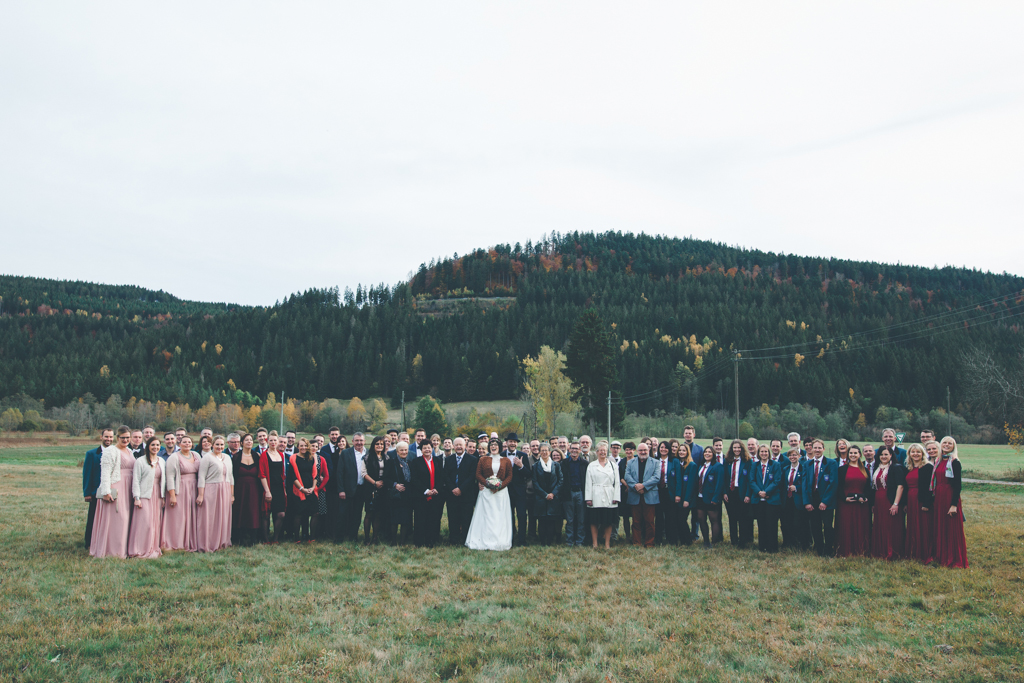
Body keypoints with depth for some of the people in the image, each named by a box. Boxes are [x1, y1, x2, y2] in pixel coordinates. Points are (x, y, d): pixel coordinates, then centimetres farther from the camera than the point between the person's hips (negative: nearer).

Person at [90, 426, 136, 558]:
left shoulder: (130, 452, 17)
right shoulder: (110, 451, -6)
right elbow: (105, 473, -12)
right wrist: (106, 491, -20)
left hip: (127, 490, 7)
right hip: (114, 489, -7)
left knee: (125, 519, 8)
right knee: (113, 519, -5)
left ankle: (123, 549, 14)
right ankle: (111, 551, 1)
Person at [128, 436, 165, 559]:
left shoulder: (162, 462, 13)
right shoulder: (140, 461, -3)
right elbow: (135, 481, -6)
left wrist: (163, 497, 12)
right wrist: (136, 498, -12)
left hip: (157, 496, 5)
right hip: (145, 496, -5)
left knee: (156, 523, 5)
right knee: (145, 523, -7)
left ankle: (154, 549, 13)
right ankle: (142, 550, 2)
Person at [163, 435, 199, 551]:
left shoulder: (196, 456, 10)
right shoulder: (174, 457, -6)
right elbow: (170, 477, -10)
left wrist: (200, 493, 9)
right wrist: (172, 495, -16)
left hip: (193, 490, 5)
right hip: (179, 491, -5)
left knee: (191, 517, 6)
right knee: (178, 517, -2)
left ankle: (191, 543, 13)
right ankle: (176, 545, 6)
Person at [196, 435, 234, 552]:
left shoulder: (227, 458, 14)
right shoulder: (207, 458, -4)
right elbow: (201, 477, -8)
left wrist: (232, 494, 13)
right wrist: (200, 495, -14)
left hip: (225, 492, 6)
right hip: (210, 491, -6)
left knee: (223, 518, 9)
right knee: (209, 518, -2)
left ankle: (222, 542, 19)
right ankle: (207, 545, 6)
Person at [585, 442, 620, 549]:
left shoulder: (613, 466, 10)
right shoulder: (591, 466, 7)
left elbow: (616, 482, 7)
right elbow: (588, 483, 3)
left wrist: (616, 497, -2)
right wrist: (588, 498, -4)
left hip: (609, 499, 1)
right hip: (596, 498, -1)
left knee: (608, 522, 4)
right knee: (594, 521, 1)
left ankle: (607, 544, 13)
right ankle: (595, 544, 10)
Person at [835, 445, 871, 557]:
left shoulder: (864, 470, 12)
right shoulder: (842, 469, 4)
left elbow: (868, 487, 9)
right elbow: (838, 487, 1)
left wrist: (866, 498, -8)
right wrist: (845, 498, -13)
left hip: (862, 505, 2)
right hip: (846, 504, -2)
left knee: (862, 529, 4)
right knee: (846, 529, -2)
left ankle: (861, 551, 14)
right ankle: (846, 552, 6)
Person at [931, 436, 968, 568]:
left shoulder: (954, 462, -9)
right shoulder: (938, 461, 11)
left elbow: (957, 484, -13)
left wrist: (954, 504, -17)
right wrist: (934, 498, 10)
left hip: (950, 497, -7)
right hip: (938, 497, 7)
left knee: (952, 529, 0)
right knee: (940, 527, 12)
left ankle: (954, 559, 8)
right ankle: (941, 556, 21)